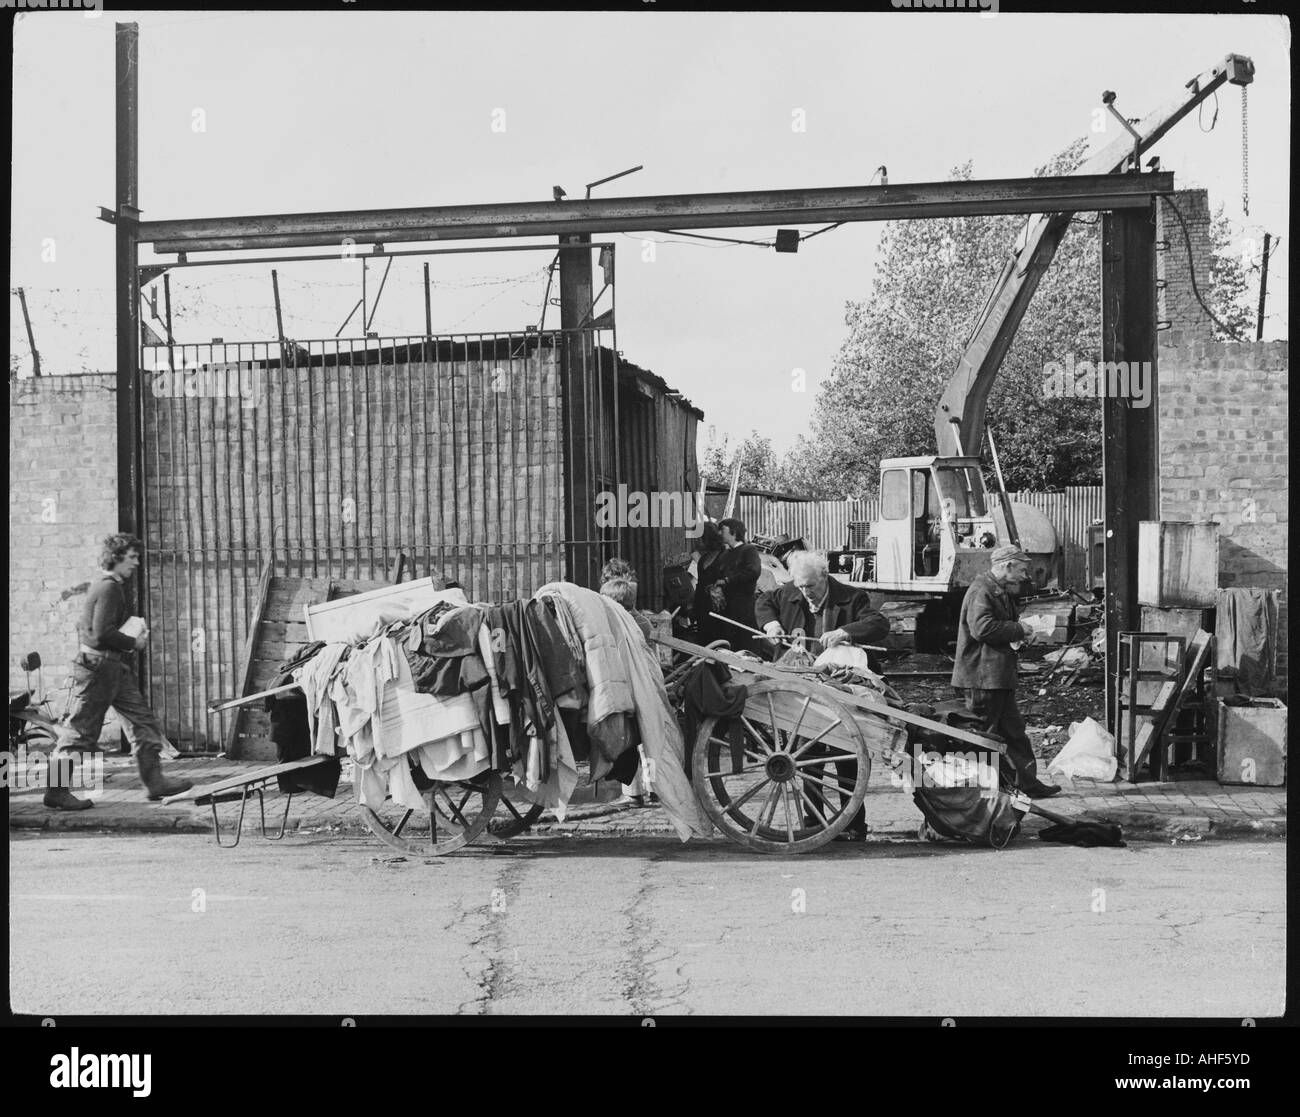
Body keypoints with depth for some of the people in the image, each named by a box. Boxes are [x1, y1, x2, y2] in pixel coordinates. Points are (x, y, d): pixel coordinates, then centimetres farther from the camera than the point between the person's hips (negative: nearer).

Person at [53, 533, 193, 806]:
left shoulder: (113, 586, 16)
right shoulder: (109, 589, -15)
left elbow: (82, 626, 22)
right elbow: (102, 634, -24)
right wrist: (134, 643, -11)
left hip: (116, 668, 11)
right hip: (99, 667, -11)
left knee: (142, 721, 8)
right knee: (80, 731, -3)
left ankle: (154, 781, 10)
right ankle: (57, 792, 5)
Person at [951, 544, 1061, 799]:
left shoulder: (1002, 592, 19)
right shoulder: (981, 592, -16)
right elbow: (982, 627, -28)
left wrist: (1021, 630, 7)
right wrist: (1018, 630, -17)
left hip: (1000, 676, 11)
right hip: (983, 677, -11)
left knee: (1014, 731, 15)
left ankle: (1028, 784, 22)